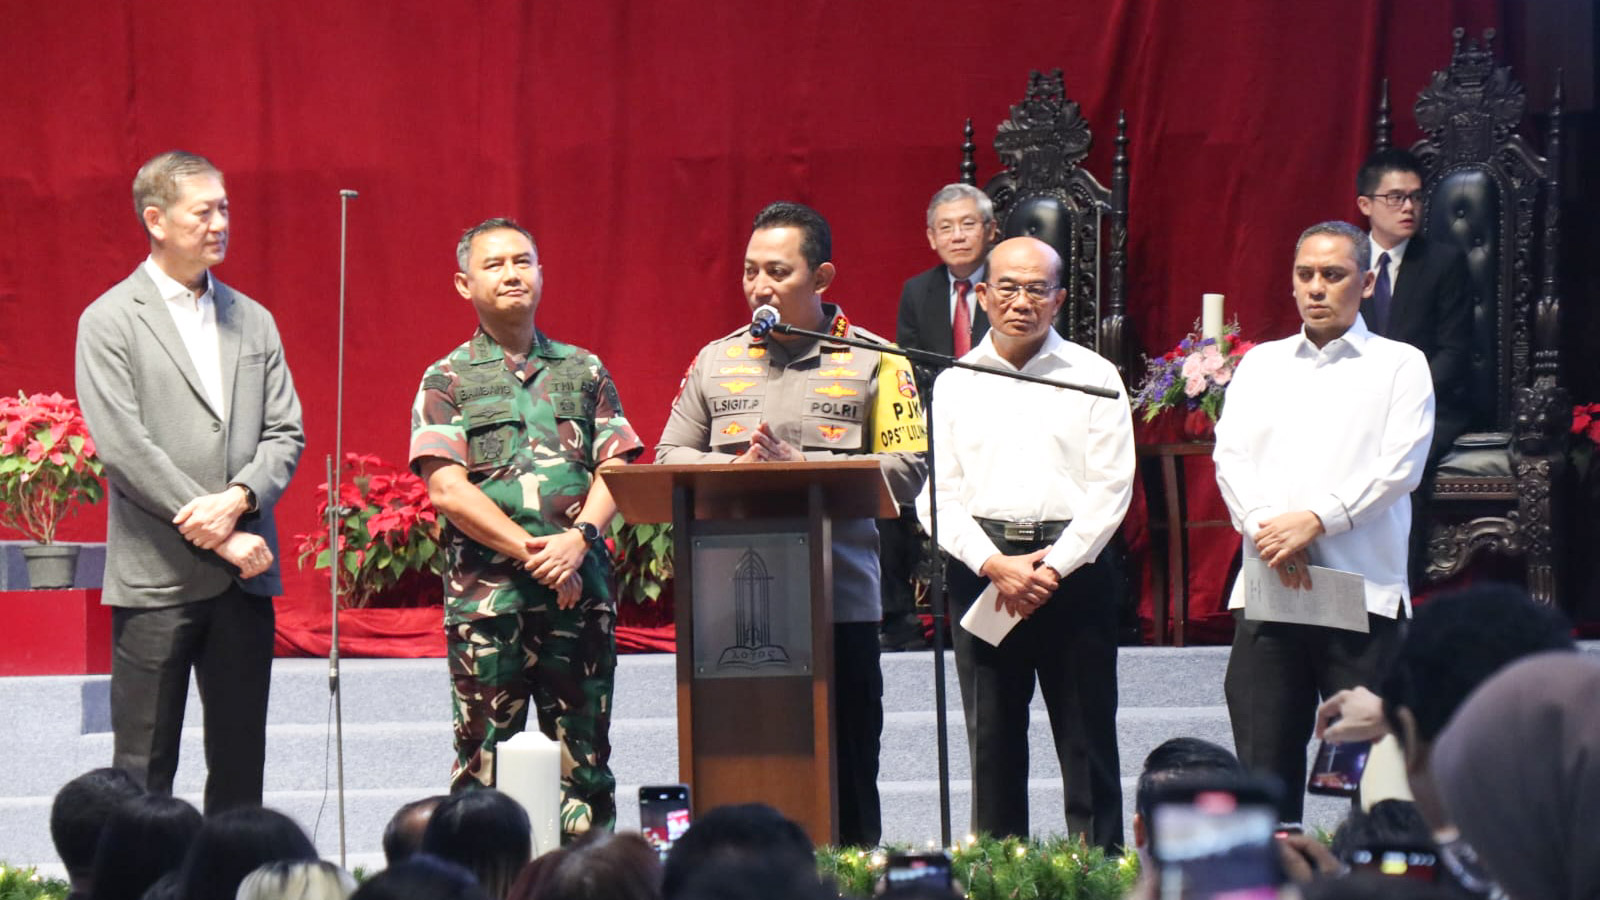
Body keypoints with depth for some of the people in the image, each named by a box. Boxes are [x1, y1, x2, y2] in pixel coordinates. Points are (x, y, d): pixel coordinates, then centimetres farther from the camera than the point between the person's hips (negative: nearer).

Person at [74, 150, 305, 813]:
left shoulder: (252, 321, 14)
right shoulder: (110, 322, -2)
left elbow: (285, 433, 9)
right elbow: (123, 447, -11)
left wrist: (238, 500, -11)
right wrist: (218, 535, -14)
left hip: (243, 575, 5)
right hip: (157, 578, -5)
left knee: (240, 764, 7)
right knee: (144, 771, -1)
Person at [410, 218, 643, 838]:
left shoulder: (584, 371, 15)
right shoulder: (448, 380, 7)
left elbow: (616, 469, 8)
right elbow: (446, 488, -4)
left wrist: (579, 537, -12)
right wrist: (529, 551, -12)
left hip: (580, 586, 2)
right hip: (487, 594, -2)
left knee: (584, 758, 2)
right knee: (485, 763, -3)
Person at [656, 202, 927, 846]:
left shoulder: (872, 361, 4)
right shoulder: (716, 361, 15)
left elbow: (905, 471, -4)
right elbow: (669, 457, 12)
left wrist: (798, 463, -13)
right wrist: (736, 467, -7)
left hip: (840, 604, -3)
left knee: (845, 781, 0)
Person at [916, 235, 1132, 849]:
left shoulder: (1093, 377, 6)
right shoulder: (954, 384, 11)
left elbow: (1111, 487, -1)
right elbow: (937, 494, 4)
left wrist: (1053, 566, -11)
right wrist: (996, 565, -10)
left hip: (1074, 566, -2)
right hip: (981, 570, 2)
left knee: (1087, 745, -2)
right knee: (992, 743, 3)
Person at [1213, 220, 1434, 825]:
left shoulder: (1400, 365, 8)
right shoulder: (1260, 364, 18)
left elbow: (1399, 465, -4)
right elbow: (1230, 456, 7)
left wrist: (1315, 521, -14)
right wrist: (1266, 527, -12)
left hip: (1364, 592, -3)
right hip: (1266, 588, 3)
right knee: (1264, 762, 0)